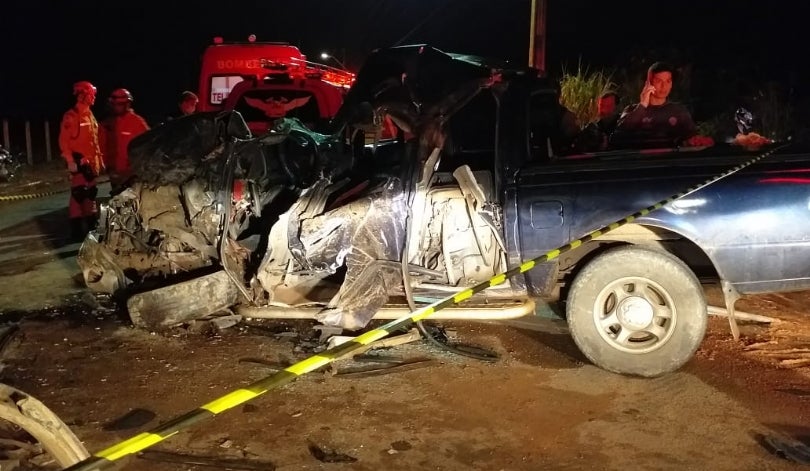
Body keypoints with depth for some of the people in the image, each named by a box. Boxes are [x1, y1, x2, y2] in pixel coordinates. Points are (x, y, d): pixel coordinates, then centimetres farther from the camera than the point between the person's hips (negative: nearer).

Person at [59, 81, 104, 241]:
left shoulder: (90, 116, 16)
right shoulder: (71, 116, -10)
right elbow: (64, 141, -14)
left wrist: (99, 159, 19)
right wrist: (70, 161, -20)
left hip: (91, 161, 8)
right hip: (79, 162, -8)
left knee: (91, 192, 13)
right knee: (78, 193, -10)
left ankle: (91, 224, 22)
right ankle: (76, 229, -6)